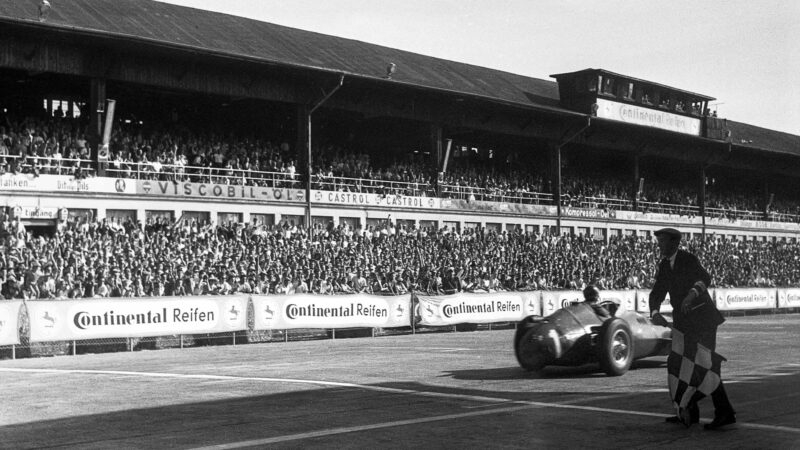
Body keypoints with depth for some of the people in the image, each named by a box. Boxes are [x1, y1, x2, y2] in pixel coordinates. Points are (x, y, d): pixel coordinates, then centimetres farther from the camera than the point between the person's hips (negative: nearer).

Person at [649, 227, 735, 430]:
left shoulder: (689, 259, -14)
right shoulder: (663, 266, 9)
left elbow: (704, 278, -30)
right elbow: (657, 294, 5)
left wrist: (692, 294, -50)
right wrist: (655, 313, -16)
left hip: (702, 318, -8)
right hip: (683, 320, 8)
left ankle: (724, 412, -13)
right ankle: (690, 413, 20)